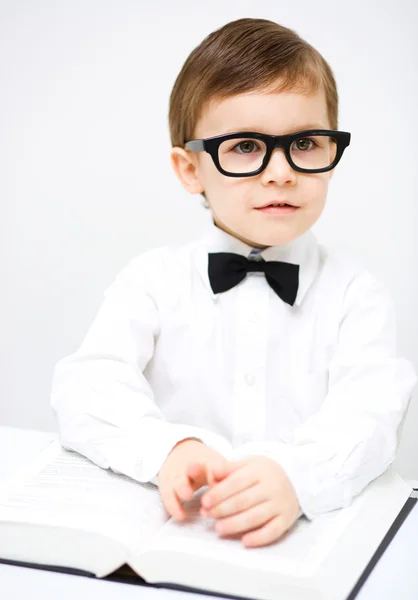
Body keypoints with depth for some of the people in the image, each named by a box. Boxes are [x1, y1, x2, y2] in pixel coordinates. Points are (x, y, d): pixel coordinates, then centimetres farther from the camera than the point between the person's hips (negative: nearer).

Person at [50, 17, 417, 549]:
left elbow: (366, 415, -12)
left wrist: (295, 475, -34)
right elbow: (88, 389, -8)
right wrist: (169, 447, -29)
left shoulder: (354, 295, 3)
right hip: (168, 524, -1)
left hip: (308, 533, 2)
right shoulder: (152, 280, 4)